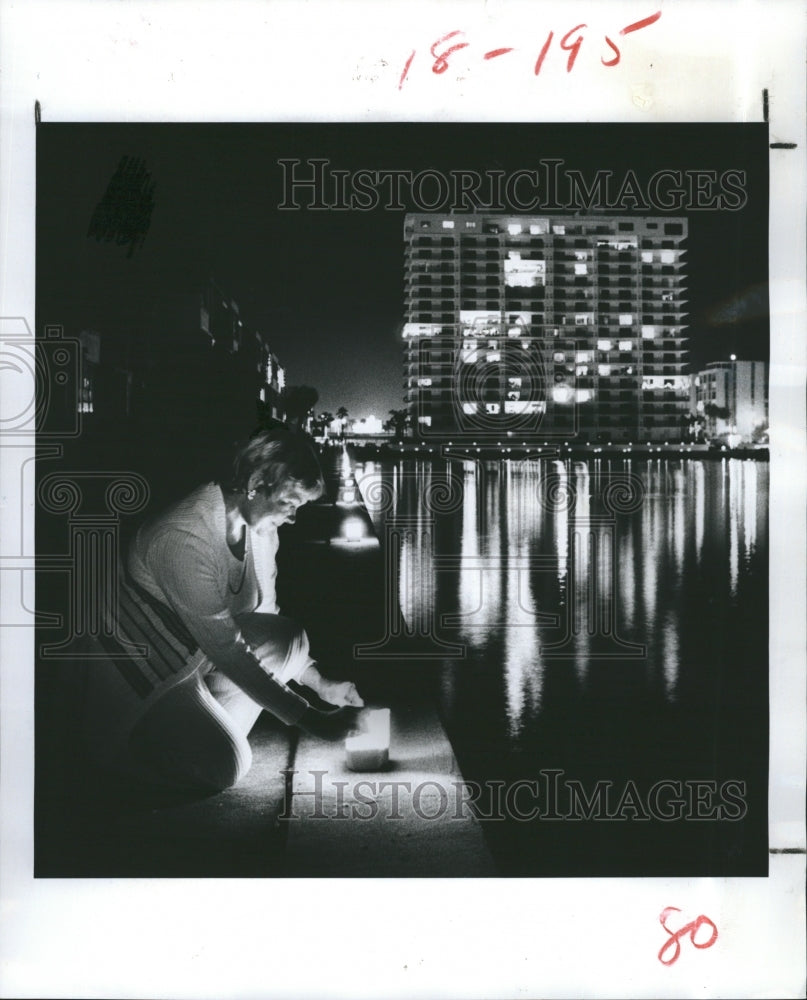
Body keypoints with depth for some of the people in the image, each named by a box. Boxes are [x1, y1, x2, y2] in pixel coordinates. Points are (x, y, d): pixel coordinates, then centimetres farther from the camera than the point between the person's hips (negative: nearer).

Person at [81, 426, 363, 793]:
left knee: (288, 640, -6)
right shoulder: (183, 539, -32)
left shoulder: (261, 528, -4)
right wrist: (310, 720, -29)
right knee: (226, 765, -20)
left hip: (194, 654, 9)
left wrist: (321, 684, 1)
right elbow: (227, 649, -31)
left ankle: (208, 732, 1)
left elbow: (265, 618, 8)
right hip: (138, 677, -9)